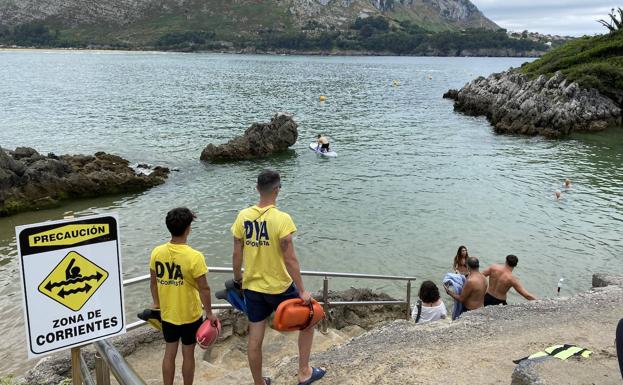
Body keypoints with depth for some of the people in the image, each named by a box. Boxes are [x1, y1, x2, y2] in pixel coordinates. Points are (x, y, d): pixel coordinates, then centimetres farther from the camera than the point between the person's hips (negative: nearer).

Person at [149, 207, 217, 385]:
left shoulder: (156, 252, -9)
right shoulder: (194, 257, -23)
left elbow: (153, 282, 3)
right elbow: (204, 289, -18)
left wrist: (157, 304, 18)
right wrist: (209, 313, -5)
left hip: (167, 314, 4)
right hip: (190, 315, -4)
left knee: (169, 353, 17)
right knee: (188, 354, 13)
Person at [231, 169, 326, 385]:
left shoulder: (243, 216, -4)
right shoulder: (281, 219, -19)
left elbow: (237, 255, 1)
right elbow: (290, 259, -19)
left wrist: (237, 280, 17)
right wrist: (302, 291, -12)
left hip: (252, 287, 4)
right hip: (279, 287, -4)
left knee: (255, 339, 15)